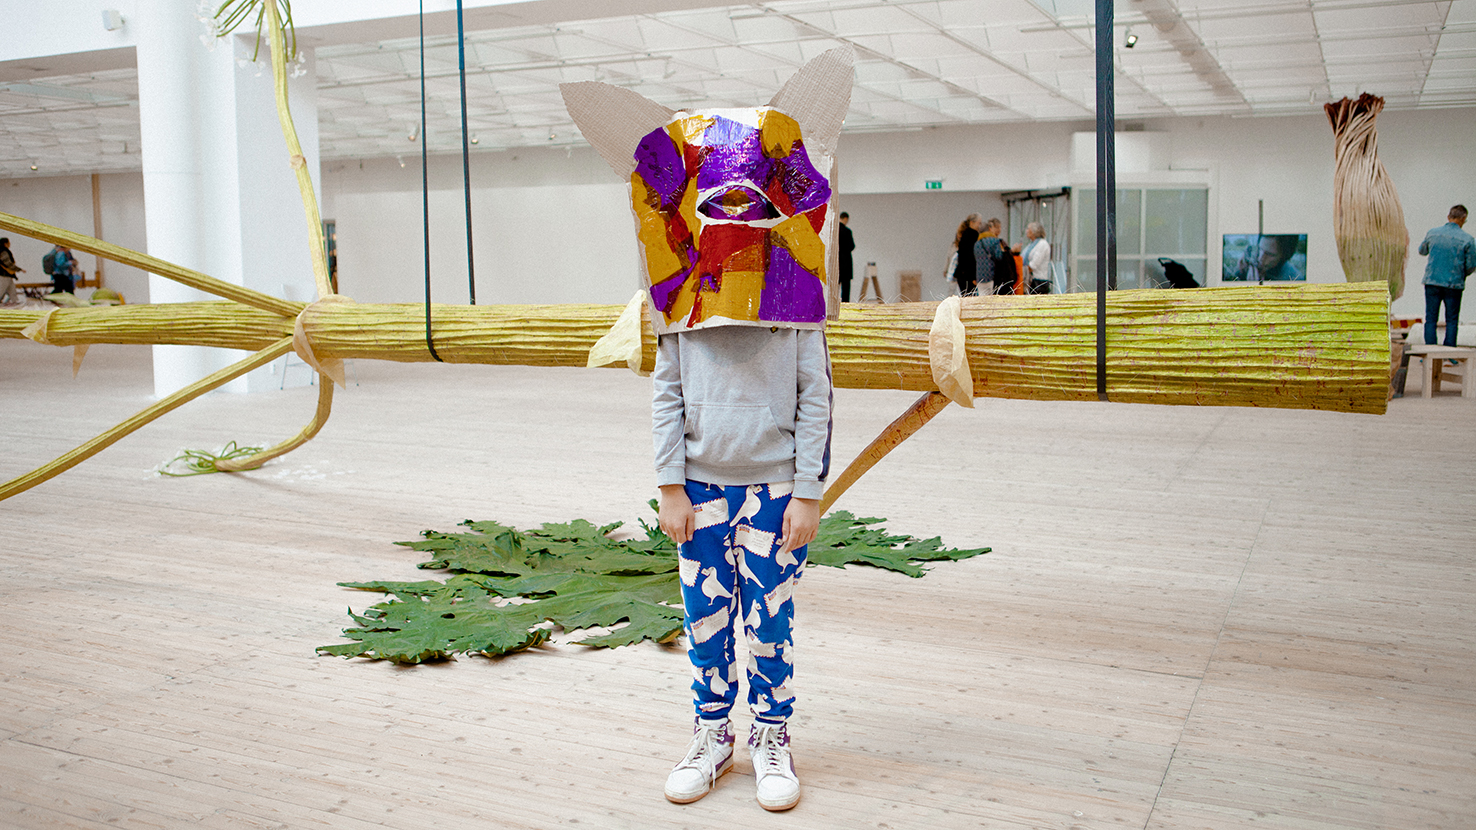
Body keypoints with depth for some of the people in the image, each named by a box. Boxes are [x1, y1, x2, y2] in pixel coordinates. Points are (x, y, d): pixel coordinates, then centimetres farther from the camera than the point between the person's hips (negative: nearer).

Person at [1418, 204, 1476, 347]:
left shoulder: (1432, 233, 0)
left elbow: (1422, 251, 18)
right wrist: (1462, 275, 17)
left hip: (1432, 282, 1)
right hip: (1454, 284, -1)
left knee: (1430, 319, 6)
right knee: (1452, 320, 6)